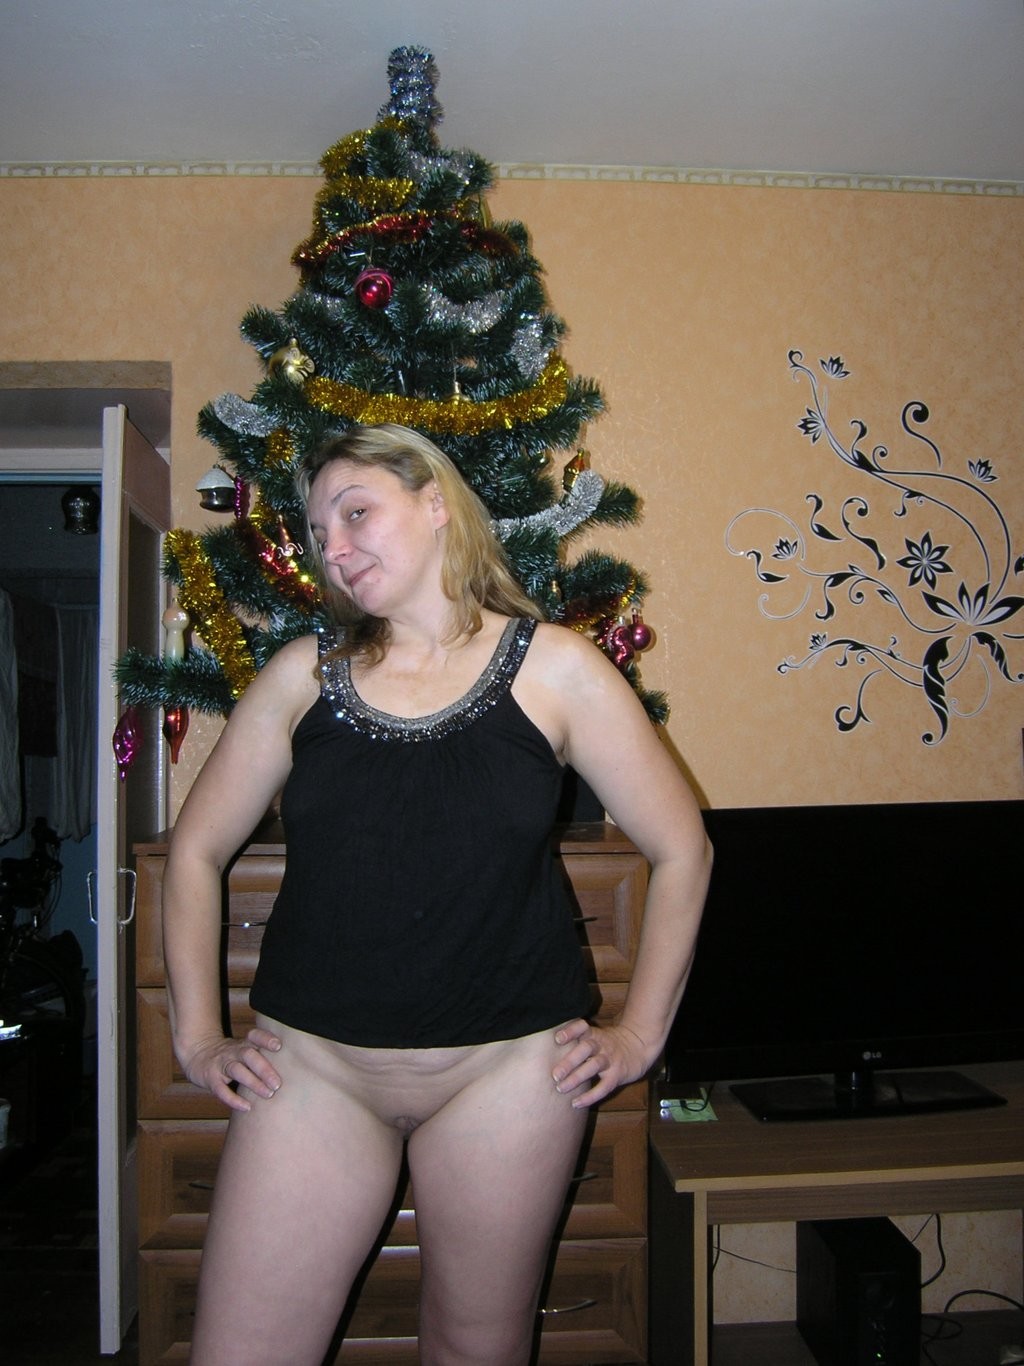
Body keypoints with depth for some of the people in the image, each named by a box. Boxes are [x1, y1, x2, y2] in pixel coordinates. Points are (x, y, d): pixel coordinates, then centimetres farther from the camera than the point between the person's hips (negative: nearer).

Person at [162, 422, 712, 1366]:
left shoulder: (553, 668, -5)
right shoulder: (303, 675, 2)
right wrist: (197, 1036, 4)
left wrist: (638, 1034, 0)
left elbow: (681, 849, 0)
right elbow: (196, 851, 9)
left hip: (509, 1069, -1)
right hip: (314, 1066, 2)